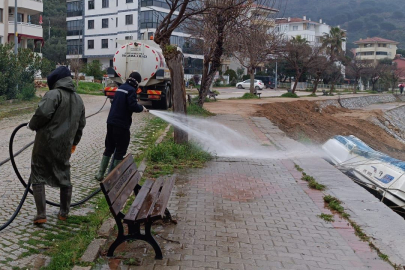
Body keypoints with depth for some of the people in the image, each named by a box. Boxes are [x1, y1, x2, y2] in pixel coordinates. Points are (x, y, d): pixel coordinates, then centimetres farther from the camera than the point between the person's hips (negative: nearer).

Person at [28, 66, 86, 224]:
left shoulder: (54, 94, -10)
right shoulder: (79, 100, 14)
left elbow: (43, 113, -23)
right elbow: (81, 124, 20)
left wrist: (32, 125, -4)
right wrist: (74, 141, 31)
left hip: (46, 143, -6)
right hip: (65, 145, 6)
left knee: (38, 177, 4)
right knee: (64, 178, 16)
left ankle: (41, 215, 1)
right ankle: (64, 213, 23)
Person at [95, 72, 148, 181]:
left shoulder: (120, 88, 14)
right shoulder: (131, 90, -11)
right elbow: (133, 106, -22)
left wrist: (138, 106, 19)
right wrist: (141, 108, -2)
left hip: (111, 122, 8)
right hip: (122, 124, -8)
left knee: (109, 148, 17)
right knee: (120, 150, 3)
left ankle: (100, 174, 19)